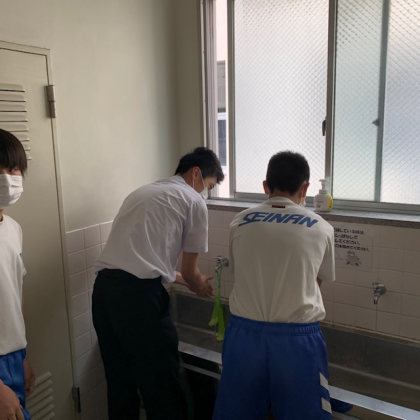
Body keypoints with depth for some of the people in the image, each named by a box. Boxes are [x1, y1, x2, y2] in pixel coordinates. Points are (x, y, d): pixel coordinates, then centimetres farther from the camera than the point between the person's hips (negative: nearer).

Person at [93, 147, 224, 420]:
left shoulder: (142, 192, 25)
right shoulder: (194, 202, 3)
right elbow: (189, 273, 9)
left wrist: (185, 280, 41)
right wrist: (201, 287, 32)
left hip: (104, 288, 8)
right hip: (139, 294, -8)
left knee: (120, 382, 21)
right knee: (162, 389, 7)